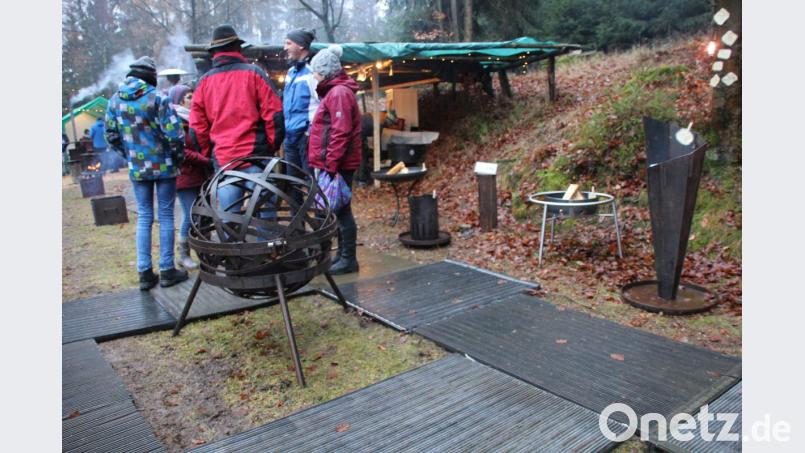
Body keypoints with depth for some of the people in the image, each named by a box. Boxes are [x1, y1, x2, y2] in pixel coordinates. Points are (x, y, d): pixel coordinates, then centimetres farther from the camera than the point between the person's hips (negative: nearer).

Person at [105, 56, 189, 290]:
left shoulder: (115, 100, 4)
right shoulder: (157, 98, -12)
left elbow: (111, 135, 8)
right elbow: (174, 133, -16)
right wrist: (177, 156, 0)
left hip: (136, 168, 4)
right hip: (163, 166, -4)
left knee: (144, 217, 12)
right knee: (166, 216, 5)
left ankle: (144, 273, 13)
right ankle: (167, 270, 10)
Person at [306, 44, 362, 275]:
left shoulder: (339, 93, -13)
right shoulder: (334, 91, 19)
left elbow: (340, 133, -21)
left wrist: (330, 164, -21)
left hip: (337, 165, -10)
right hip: (333, 163, 10)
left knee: (341, 210, -4)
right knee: (338, 210, 15)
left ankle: (348, 259, 5)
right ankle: (342, 254, 25)